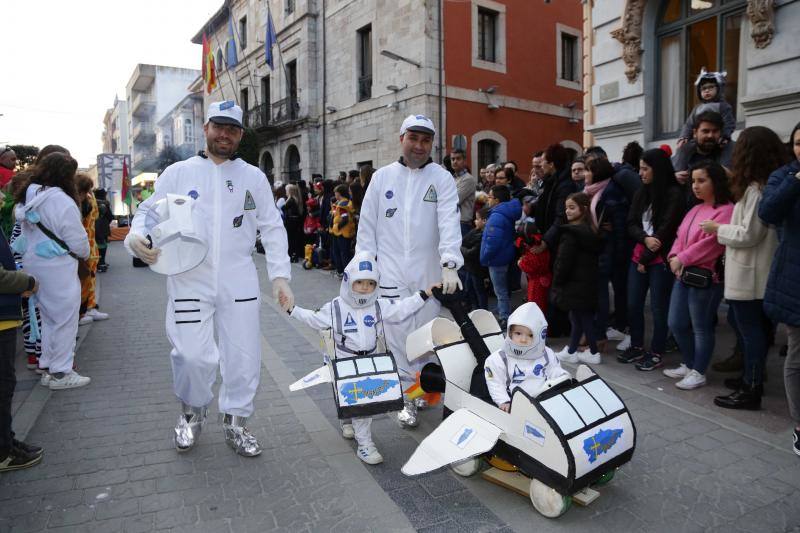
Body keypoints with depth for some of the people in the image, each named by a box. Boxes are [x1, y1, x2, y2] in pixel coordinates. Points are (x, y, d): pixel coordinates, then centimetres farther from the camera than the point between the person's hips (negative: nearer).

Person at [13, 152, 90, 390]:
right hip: (57, 268, -8)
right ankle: (60, 373, 10)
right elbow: (78, 239, -14)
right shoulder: (61, 200, -19)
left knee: (48, 318, 19)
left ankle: (47, 367, 28)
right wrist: (84, 254, 4)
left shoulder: (27, 198, 7)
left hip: (33, 264, 8)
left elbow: (27, 232, 10)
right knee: (65, 320, 3)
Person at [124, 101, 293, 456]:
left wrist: (280, 275, -2)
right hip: (189, 280, -1)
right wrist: (136, 237, -15)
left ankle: (235, 422, 28)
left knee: (244, 356, 5)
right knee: (193, 355, -7)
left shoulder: (253, 177, 8)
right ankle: (192, 412, 26)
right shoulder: (178, 173, 6)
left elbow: (272, 228, 7)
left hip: (239, 282, 2)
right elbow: (148, 211, 8)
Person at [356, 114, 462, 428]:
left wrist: (450, 264, -26)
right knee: (399, 338, 1)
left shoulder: (442, 178, 1)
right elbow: (367, 225, 9)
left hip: (430, 272, 0)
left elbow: (449, 222, -13)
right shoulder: (382, 177, 8)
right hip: (392, 272, 1)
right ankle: (408, 399, 15)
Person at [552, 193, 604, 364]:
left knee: (583, 318, 1)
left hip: (574, 285, -8)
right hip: (588, 284, 8)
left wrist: (557, 283, -5)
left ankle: (594, 353, 11)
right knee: (578, 317, 14)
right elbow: (595, 257, 14)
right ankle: (571, 351, 24)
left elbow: (563, 262, -18)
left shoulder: (571, 233, -17)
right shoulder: (592, 231, 9)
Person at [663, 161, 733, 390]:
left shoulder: (726, 210, -11)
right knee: (676, 324, 13)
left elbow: (711, 242, -20)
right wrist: (674, 256, -6)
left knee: (701, 327, 3)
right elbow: (680, 236, 13)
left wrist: (682, 259, -17)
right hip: (683, 274, 9)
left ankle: (698, 373, 17)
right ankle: (689, 365, 30)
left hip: (705, 276, -9)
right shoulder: (695, 210, 18)